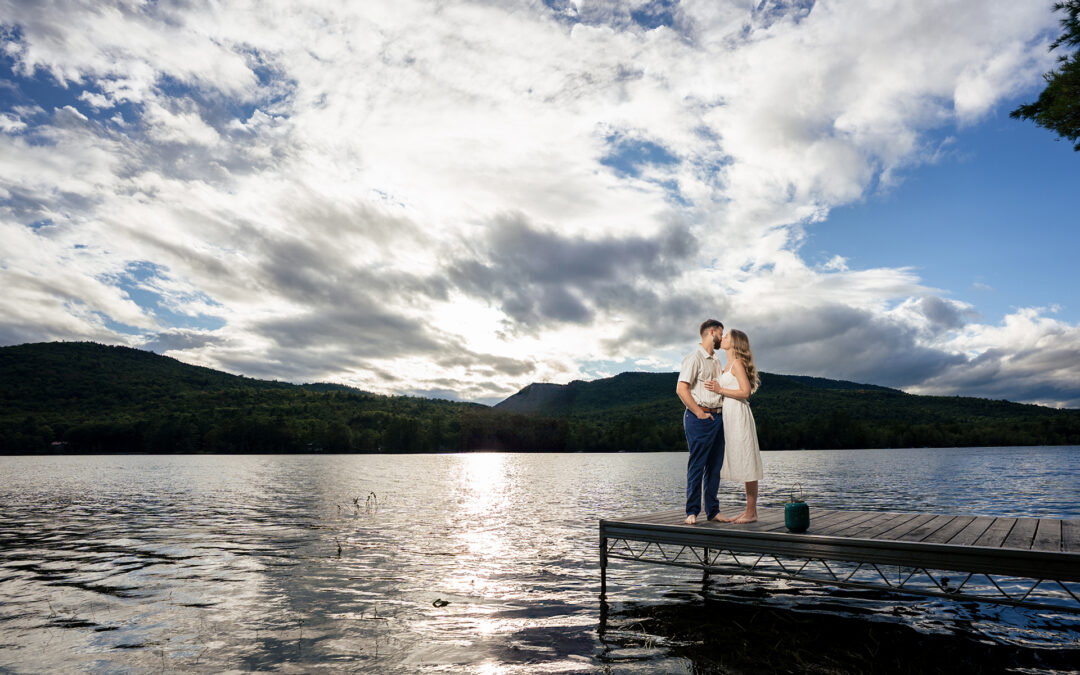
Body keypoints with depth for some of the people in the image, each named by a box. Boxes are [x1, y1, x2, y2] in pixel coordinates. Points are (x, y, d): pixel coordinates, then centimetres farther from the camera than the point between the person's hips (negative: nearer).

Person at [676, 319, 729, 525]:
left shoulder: (715, 361, 20)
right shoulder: (694, 358, -8)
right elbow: (681, 389, -16)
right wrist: (700, 413, -15)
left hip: (717, 417, 8)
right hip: (699, 418, -8)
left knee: (715, 466, 9)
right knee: (697, 465, -5)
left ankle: (713, 510, 16)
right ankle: (692, 512, 1)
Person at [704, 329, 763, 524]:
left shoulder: (737, 363, -9)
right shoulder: (728, 365, 18)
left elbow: (745, 392, -17)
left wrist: (720, 390, -17)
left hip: (739, 414, -10)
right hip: (730, 415, 10)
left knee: (746, 463, -5)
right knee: (742, 464, 11)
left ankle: (752, 512, 0)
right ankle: (749, 510, 16)